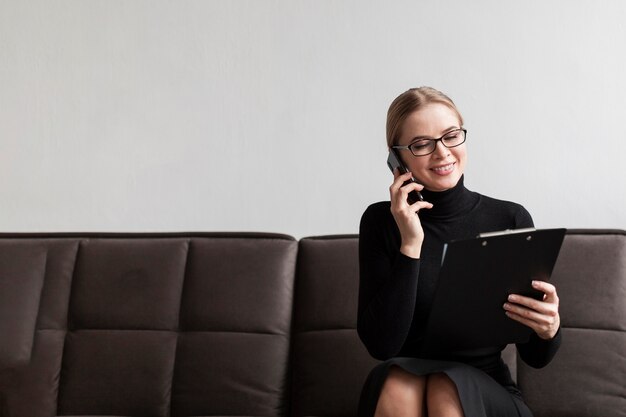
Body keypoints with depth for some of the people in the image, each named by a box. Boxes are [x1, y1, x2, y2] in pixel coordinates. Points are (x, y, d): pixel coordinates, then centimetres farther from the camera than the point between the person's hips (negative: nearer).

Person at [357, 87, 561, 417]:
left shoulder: (511, 220, -4)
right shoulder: (381, 221, -3)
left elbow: (535, 357, 1)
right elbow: (380, 344, -13)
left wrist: (549, 330, -22)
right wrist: (410, 245, -19)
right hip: (402, 386, 1)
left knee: (448, 390, -32)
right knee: (396, 381, -30)